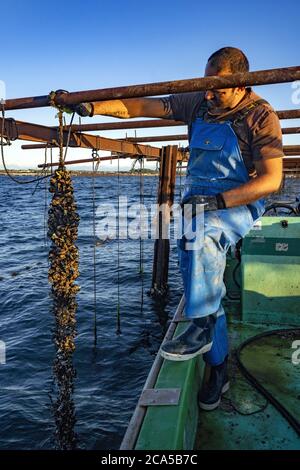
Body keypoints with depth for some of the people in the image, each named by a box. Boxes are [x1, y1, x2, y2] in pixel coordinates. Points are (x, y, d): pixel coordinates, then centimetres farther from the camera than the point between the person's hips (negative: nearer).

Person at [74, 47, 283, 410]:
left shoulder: (261, 116, -8)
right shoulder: (198, 103, 5)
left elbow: (271, 180, -15)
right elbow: (142, 106, 3)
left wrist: (217, 201, -27)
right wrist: (92, 106, -9)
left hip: (240, 204, -4)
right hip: (198, 202, 4)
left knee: (200, 232, -37)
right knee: (204, 277, -8)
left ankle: (202, 327, -22)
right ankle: (218, 366, 9)